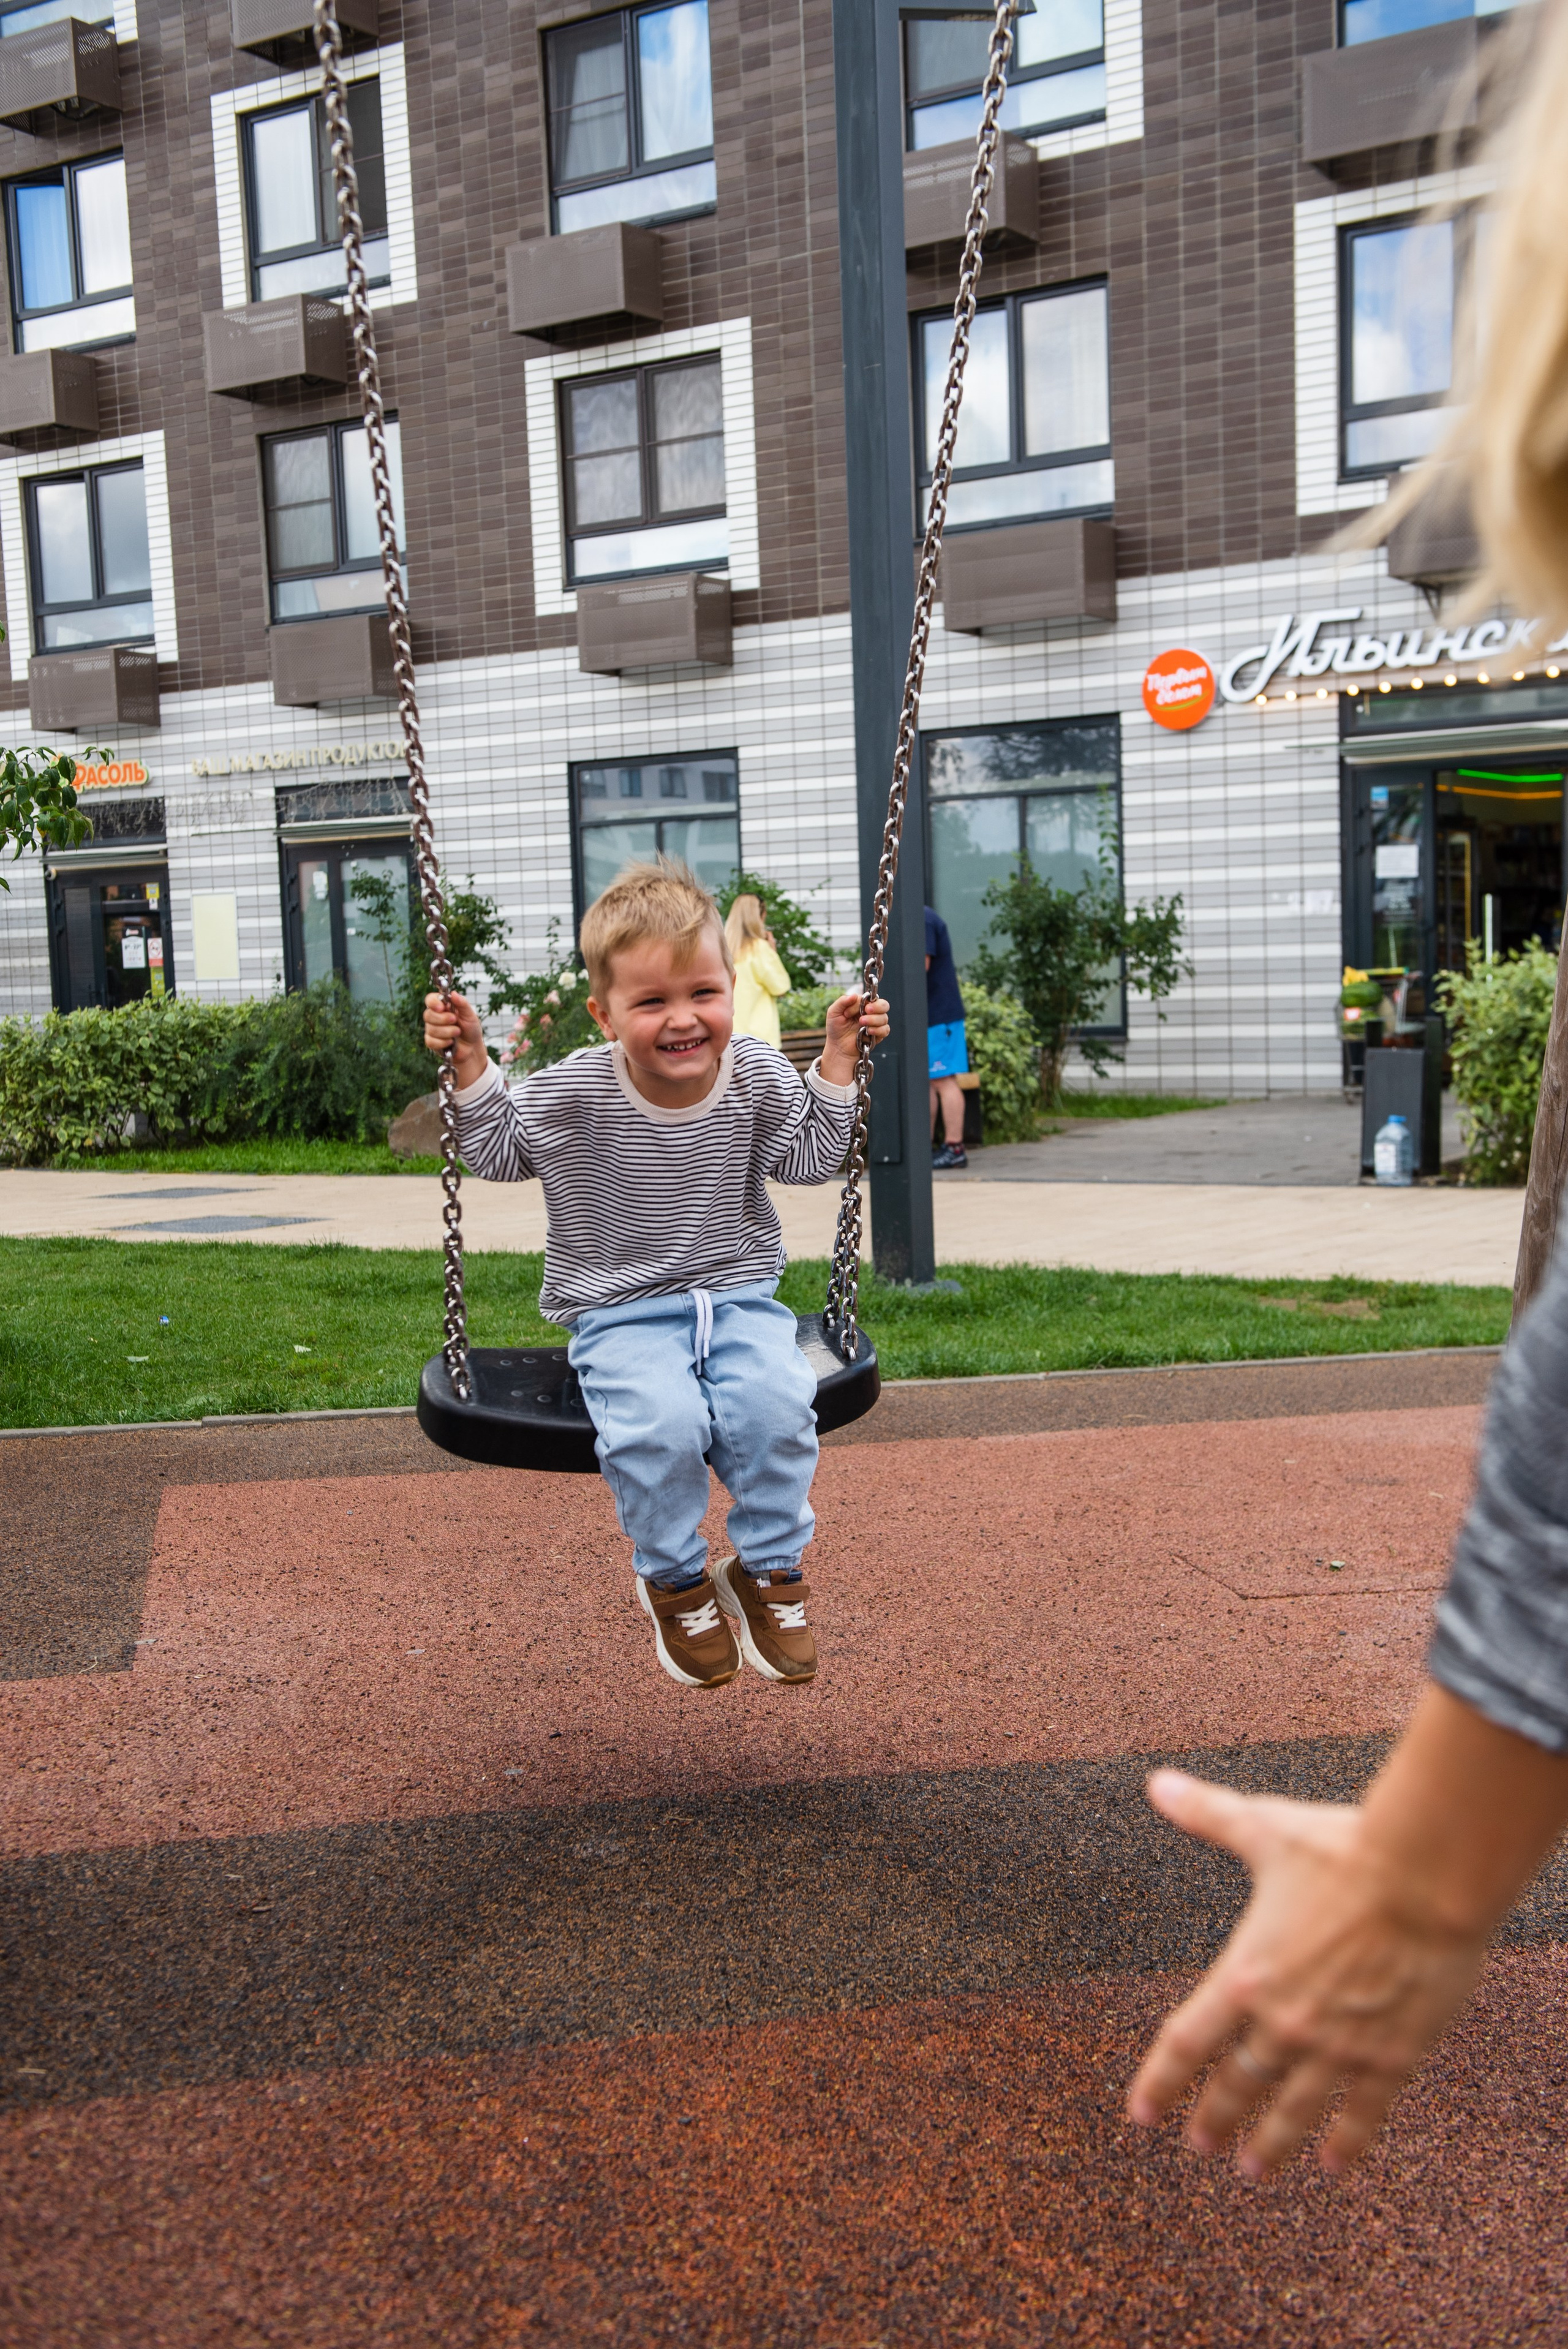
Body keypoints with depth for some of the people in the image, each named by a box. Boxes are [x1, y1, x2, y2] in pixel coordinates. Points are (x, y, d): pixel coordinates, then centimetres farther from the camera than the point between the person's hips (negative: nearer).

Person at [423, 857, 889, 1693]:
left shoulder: (758, 1077, -3)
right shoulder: (573, 1093, -10)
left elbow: (811, 1156, 11)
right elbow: (495, 1152, 5)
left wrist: (838, 1058, 2)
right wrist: (471, 1063, -8)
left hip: (739, 1298, 2)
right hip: (622, 1316, -2)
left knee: (776, 1404, -28)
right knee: (659, 1422, -31)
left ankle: (769, 1570, -1)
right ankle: (674, 1579, -1)